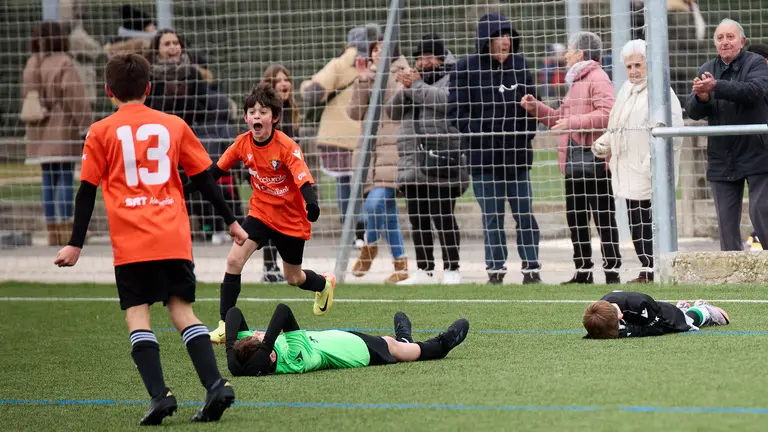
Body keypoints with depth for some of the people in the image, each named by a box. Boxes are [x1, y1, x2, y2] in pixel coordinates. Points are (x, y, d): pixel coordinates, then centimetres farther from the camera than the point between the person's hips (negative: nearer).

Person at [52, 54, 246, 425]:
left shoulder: (102, 132, 3)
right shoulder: (174, 126, 10)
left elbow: (87, 192, 2)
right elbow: (204, 179, 14)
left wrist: (75, 244, 7)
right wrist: (231, 221, 22)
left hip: (131, 243, -3)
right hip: (175, 240, 3)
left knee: (137, 313, 1)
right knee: (181, 309, 8)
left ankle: (159, 394, -15)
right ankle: (215, 384, -8)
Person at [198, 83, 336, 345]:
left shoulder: (287, 147, -24)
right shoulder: (243, 143, -11)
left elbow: (304, 180, -34)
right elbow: (217, 169, 2)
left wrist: (311, 203, -54)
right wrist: (188, 190, -2)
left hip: (291, 219, -3)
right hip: (260, 213, 3)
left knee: (293, 278, 14)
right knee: (234, 259, -18)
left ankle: (325, 284, 50)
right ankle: (226, 323, -11)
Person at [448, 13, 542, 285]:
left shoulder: (520, 66, 8)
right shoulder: (467, 68, -4)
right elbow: (456, 113, -4)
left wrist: (527, 132, 5)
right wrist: (481, 132, -14)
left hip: (517, 155, 3)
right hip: (484, 157, -3)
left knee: (525, 214, 2)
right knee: (492, 217, 3)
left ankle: (531, 268, 9)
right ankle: (495, 270, 12)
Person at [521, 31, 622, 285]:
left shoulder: (598, 79, -9)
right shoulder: (576, 81, 23)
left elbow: (606, 114, -22)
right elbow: (560, 119, 27)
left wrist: (573, 122, -23)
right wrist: (536, 108, 17)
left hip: (594, 160, -10)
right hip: (574, 161, 10)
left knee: (603, 217, -7)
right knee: (575, 217, 12)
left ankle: (612, 271, -5)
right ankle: (583, 271, 19)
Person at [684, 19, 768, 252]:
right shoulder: (707, 70, 11)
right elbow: (693, 111, 3)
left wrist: (716, 87, -35)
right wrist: (701, 97, -21)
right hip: (722, 160, 5)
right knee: (727, 223, 5)